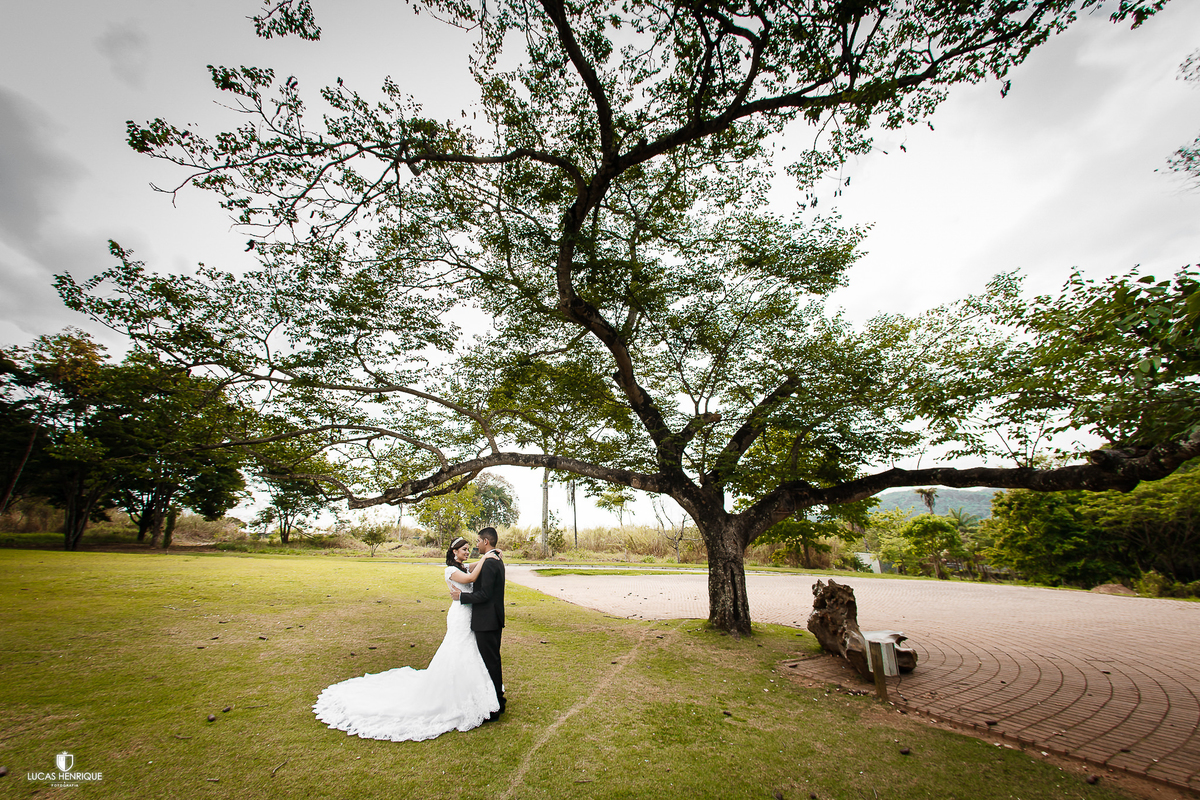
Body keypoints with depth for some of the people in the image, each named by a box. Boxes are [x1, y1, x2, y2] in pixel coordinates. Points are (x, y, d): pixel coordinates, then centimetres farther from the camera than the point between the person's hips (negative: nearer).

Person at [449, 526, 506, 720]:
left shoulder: (489, 563, -21)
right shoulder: (498, 561, 11)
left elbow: (484, 594, -23)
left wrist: (461, 596, -13)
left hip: (486, 622, -10)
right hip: (495, 619, 10)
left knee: (490, 663, 0)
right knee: (494, 661, 20)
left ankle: (492, 710, 11)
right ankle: (498, 701, 32)